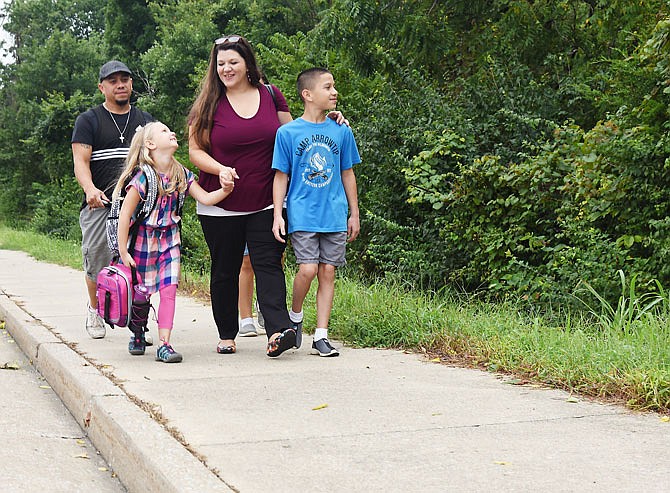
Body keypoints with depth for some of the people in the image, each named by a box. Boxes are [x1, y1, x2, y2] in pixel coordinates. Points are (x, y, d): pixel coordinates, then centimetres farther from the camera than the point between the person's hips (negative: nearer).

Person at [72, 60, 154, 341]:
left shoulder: (145, 120, 17)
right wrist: (90, 189, -23)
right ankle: (94, 310, 23)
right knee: (98, 265, -2)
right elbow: (80, 161, -3)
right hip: (100, 204, -2)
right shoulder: (88, 120, 7)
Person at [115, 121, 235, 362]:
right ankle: (137, 334, 32)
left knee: (169, 290, -7)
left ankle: (164, 345, -7)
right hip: (143, 241, -4)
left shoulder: (181, 174, 2)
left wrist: (224, 190, -18)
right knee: (141, 293, 5)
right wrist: (123, 252, -15)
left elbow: (205, 198, 2)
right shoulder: (143, 177, -17)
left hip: (169, 240, 4)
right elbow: (125, 215, -15)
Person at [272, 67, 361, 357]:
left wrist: (354, 214, 14)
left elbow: (347, 174, 14)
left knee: (328, 272, 2)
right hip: (302, 215, -3)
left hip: (335, 216, 3)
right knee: (308, 268, -14)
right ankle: (295, 316, 15)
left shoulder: (341, 132, 7)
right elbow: (281, 177, 1)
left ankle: (320, 336, 8)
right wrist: (278, 215, -4)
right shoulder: (288, 133, -1)